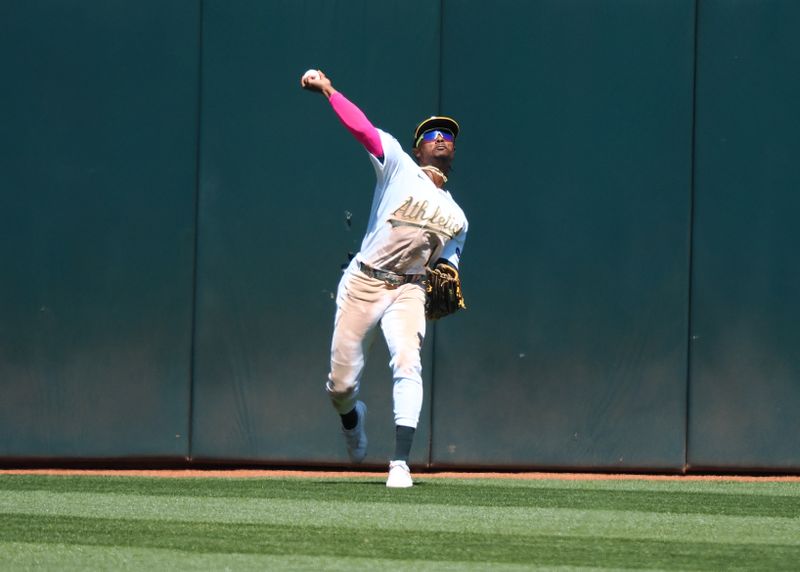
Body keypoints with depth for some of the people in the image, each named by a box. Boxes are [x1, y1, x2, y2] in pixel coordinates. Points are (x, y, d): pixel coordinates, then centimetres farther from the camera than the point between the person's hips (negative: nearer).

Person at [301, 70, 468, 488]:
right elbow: (362, 128, -8)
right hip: (362, 282, -2)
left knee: (407, 363, -24)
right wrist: (328, 91, -19)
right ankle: (352, 419, 38)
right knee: (341, 384, -1)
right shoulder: (398, 167, 4)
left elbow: (448, 265, 19)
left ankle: (400, 464, -25)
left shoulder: (456, 217, 17)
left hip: (408, 291, 2)